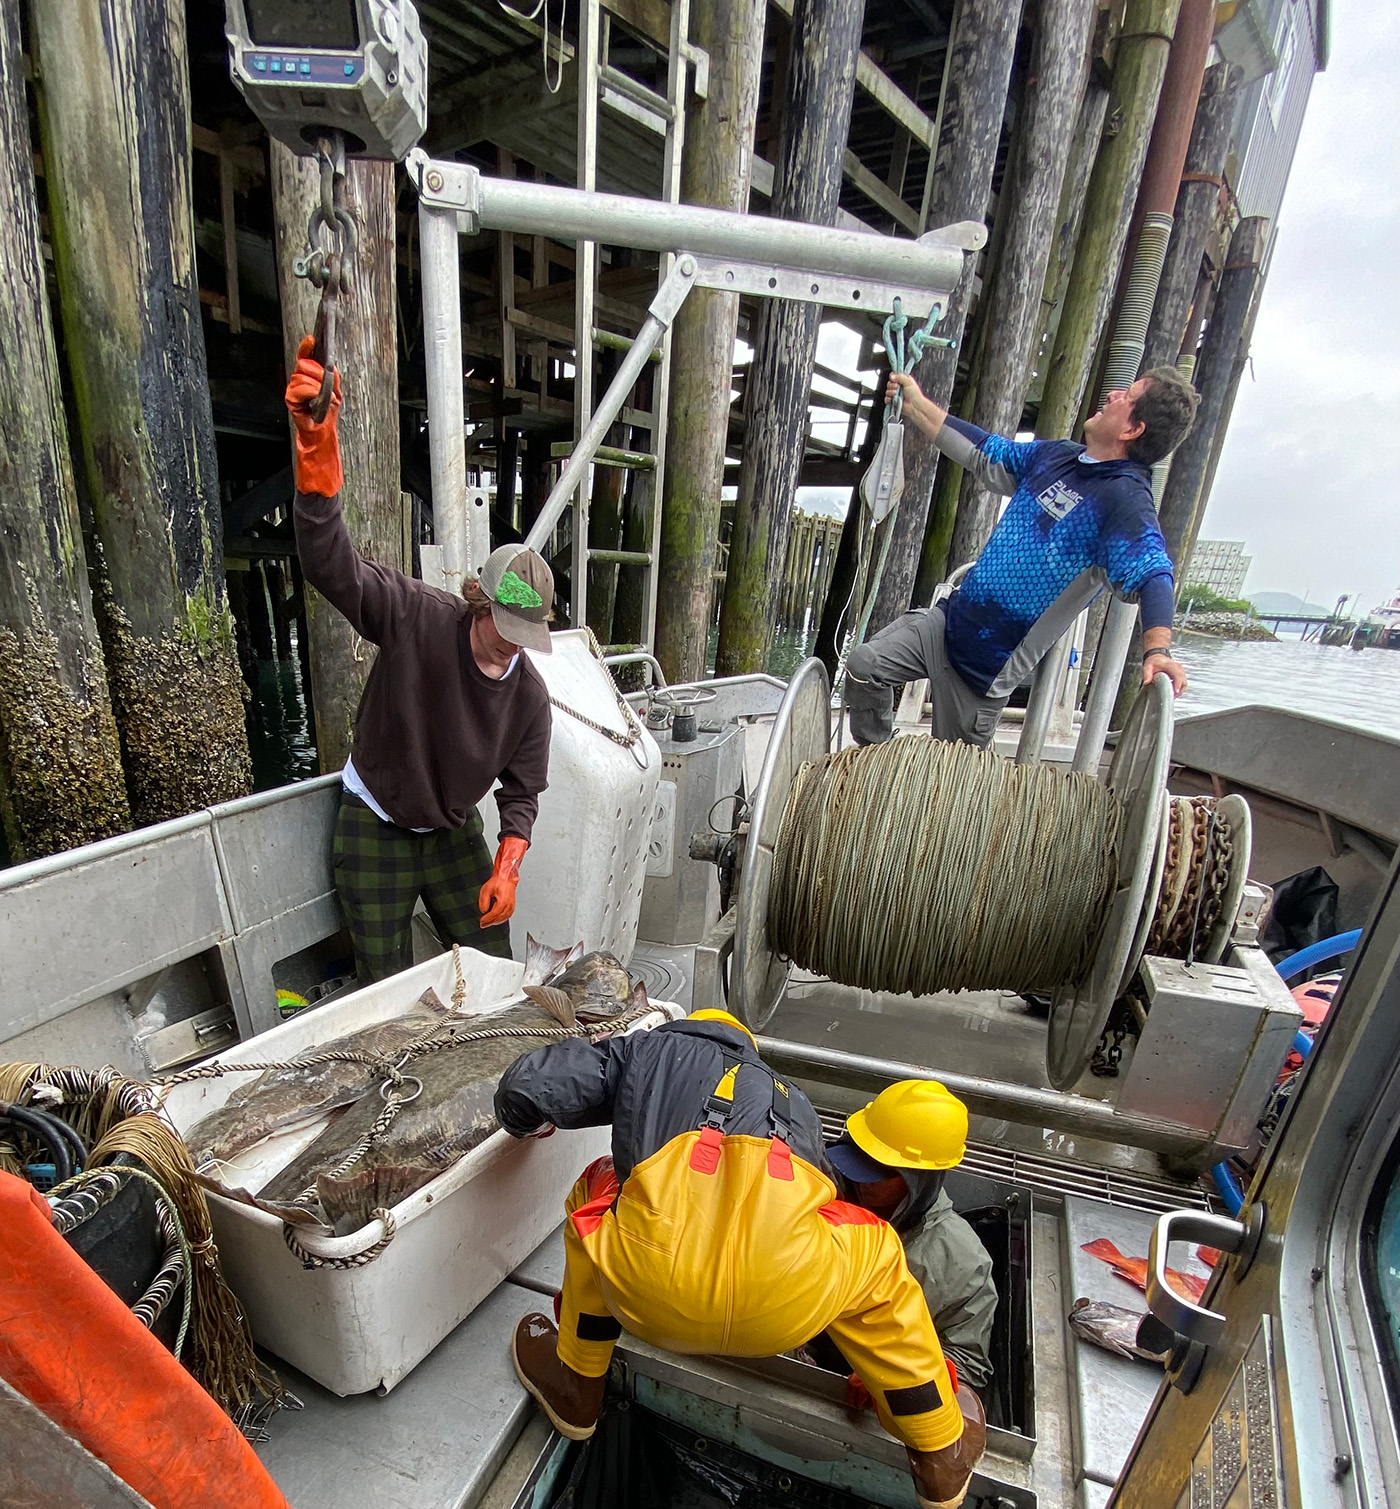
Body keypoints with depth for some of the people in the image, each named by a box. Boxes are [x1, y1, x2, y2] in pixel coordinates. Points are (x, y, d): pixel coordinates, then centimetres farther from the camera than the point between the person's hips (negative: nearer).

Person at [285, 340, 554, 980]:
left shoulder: (529, 694, -11)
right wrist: (318, 447, -49)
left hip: (454, 830, 4)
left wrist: (507, 867, -14)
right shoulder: (418, 618, -22)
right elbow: (330, 562, -35)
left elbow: (521, 790, -2)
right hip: (375, 827, -3)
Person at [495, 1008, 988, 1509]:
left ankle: (575, 1391, 41)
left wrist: (526, 1120, 40)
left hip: (652, 1297, -1)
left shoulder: (646, 1050, 23)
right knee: (875, 1252, 34)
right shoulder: (789, 1096, 33)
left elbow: (522, 1088, 16)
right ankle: (943, 1458, 46)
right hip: (785, 1308, 2)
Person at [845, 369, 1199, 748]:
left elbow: (1152, 574, -30)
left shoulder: (1125, 497, -17)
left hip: (990, 658, -7)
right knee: (864, 664, -1)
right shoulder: (1057, 456, 8)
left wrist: (1157, 650, -48)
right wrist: (916, 405, 21)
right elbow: (984, 456, 19)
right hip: (951, 618, 7)